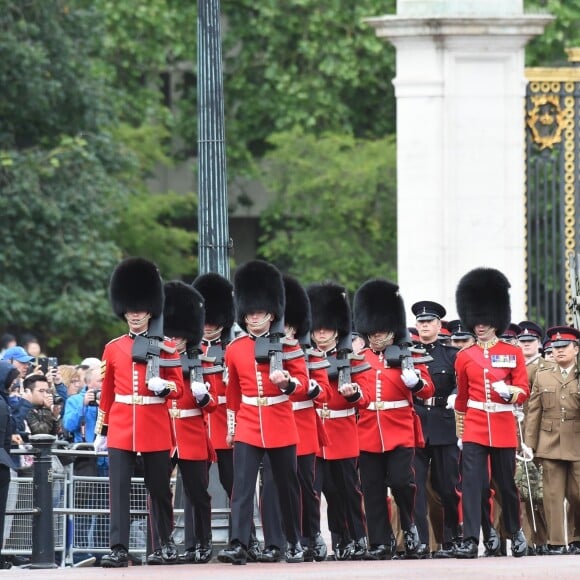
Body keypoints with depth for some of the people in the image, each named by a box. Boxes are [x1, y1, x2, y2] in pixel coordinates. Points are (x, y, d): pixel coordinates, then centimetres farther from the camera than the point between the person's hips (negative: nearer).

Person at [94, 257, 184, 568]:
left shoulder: (165, 349, 3)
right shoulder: (113, 349, 7)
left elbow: (178, 387, 4)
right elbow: (106, 393, 11)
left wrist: (163, 386, -18)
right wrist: (101, 430, 11)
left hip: (155, 428, -1)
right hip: (121, 426, 1)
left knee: (159, 487, 8)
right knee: (118, 487, -7)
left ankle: (166, 541, 23)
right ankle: (118, 548, -10)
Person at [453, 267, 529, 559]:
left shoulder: (513, 353, 2)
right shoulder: (465, 357, 7)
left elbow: (523, 391, -1)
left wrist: (509, 391, -23)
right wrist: (459, 435, 18)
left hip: (503, 428, -1)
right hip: (474, 428, 1)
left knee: (506, 482, 8)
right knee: (472, 482, -11)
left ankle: (515, 532, 28)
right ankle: (470, 540, -14)